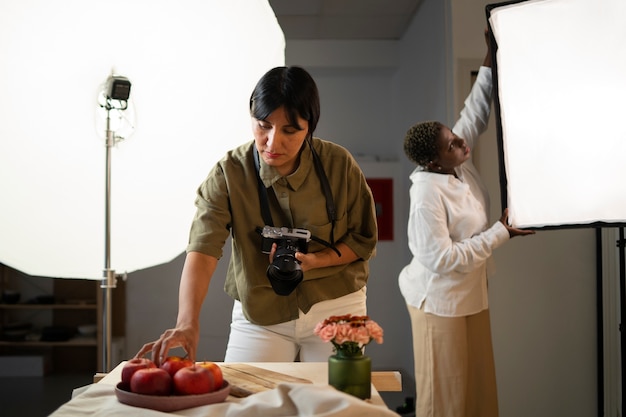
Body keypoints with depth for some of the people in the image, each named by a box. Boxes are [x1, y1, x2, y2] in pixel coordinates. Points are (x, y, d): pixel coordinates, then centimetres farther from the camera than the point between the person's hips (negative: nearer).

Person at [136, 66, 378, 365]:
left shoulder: (339, 165, -12)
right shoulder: (229, 173, -16)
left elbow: (364, 239, -1)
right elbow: (202, 250, -27)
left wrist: (315, 260, -20)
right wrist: (187, 323, -42)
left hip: (335, 308, 1)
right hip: (259, 315, 0)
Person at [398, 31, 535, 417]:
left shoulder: (460, 165, -4)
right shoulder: (428, 195, -27)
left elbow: (476, 113, 7)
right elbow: (442, 258, -28)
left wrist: (491, 58, 0)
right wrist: (500, 233, -22)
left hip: (469, 294, 9)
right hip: (440, 300, -8)